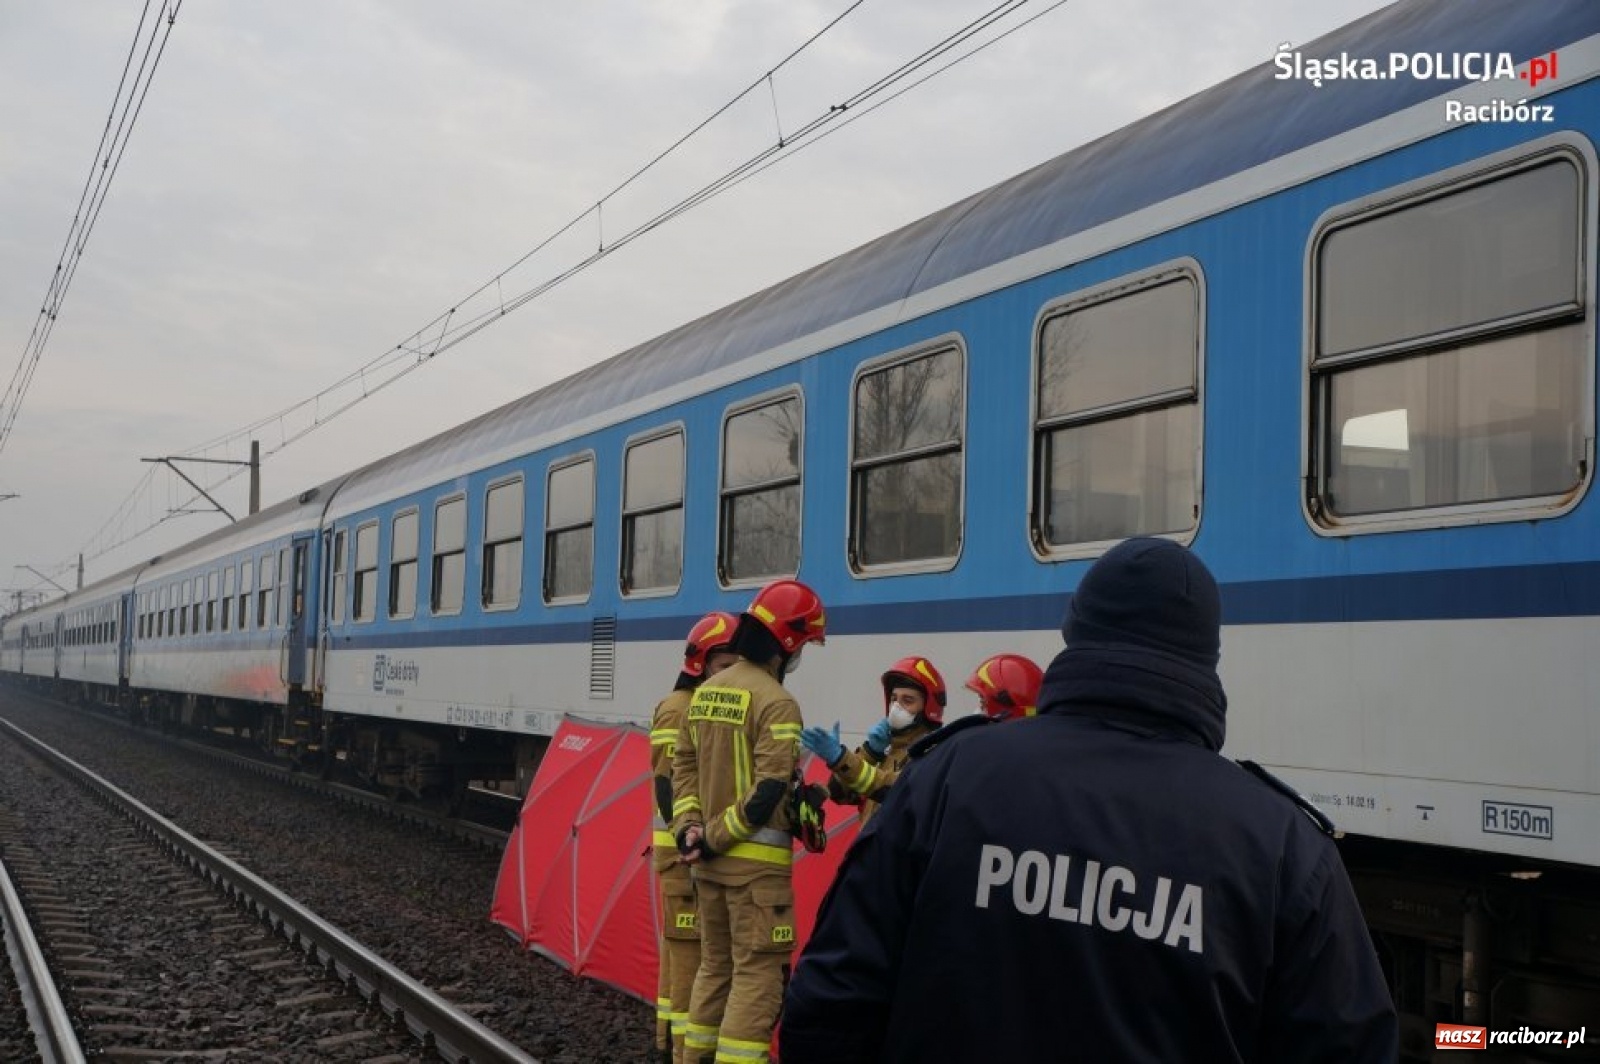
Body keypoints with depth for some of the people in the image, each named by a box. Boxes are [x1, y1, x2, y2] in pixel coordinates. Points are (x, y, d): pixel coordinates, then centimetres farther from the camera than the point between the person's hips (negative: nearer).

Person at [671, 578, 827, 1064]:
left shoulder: (705, 692, 10)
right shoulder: (776, 703, -15)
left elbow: (684, 766, 9)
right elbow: (769, 791, -20)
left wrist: (690, 827, 1)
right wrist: (715, 837, -13)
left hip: (709, 857, 8)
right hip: (756, 860, -8)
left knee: (715, 964, 19)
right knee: (757, 973, -1)